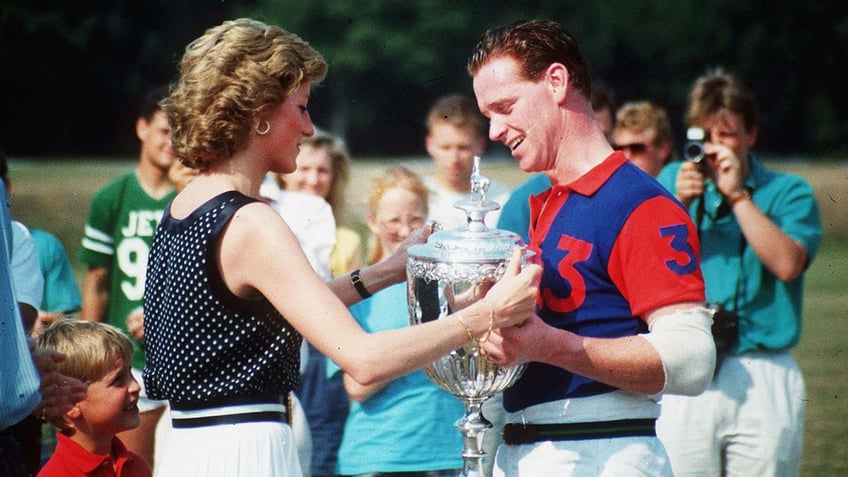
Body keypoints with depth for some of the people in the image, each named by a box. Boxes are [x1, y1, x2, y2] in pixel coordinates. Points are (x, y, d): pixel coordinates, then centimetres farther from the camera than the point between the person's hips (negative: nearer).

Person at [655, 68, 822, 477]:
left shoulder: (788, 192, 7)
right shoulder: (674, 180, 15)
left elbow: (787, 264, -10)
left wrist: (737, 195, -9)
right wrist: (680, 205, -7)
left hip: (764, 377, -1)